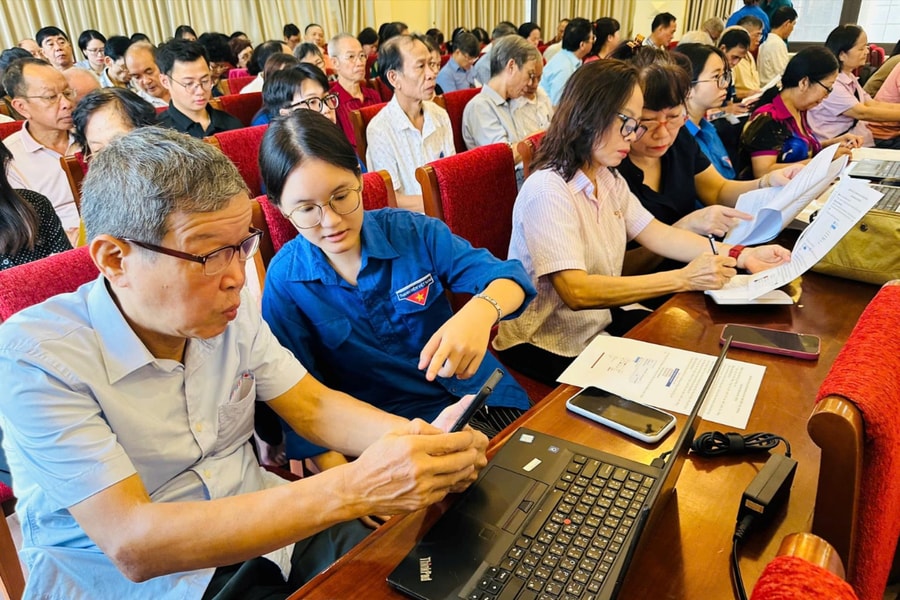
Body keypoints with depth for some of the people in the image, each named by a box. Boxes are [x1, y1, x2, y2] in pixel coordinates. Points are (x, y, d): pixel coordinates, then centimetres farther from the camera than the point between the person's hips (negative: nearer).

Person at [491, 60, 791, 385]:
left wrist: (741, 256, -8)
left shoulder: (609, 180, 7)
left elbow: (657, 234, 3)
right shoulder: (548, 190, -24)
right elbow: (576, 292, -32)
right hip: (547, 350, -8)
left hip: (600, 324, 8)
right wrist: (683, 279, -33)